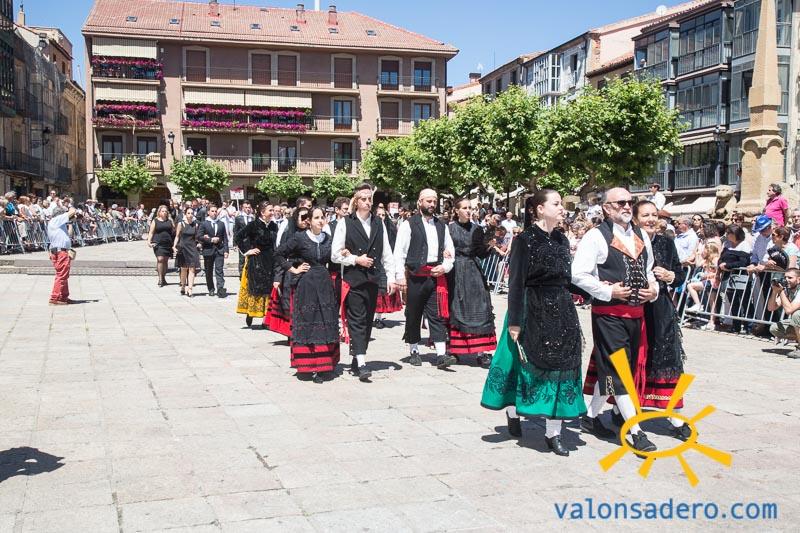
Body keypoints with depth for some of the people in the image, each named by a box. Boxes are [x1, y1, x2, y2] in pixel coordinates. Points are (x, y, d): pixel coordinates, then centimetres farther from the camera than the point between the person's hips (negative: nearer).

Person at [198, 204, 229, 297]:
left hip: (219, 251, 1)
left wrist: (226, 250, 1)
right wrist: (211, 240, -14)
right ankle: (211, 290, 20)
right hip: (208, 251, -1)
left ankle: (220, 289, -16)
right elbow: (200, 237, -4)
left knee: (219, 270, -10)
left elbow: (225, 238, 9)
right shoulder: (204, 224, 4)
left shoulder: (221, 224, 12)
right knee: (209, 272, 8)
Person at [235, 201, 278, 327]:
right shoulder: (253, 225, -10)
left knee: (269, 288, 4)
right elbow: (237, 237, -9)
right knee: (255, 288, -1)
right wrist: (246, 251, -9)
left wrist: (273, 255, 8)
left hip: (270, 261, 5)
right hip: (256, 261, -5)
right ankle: (250, 316, 10)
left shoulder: (274, 226, 6)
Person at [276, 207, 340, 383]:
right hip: (305, 285, -4)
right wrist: (293, 269, -4)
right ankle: (308, 365, 4)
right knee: (307, 324, -1)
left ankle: (322, 365, 14)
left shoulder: (328, 239, 7)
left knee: (325, 324, 5)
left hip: (325, 284, 4)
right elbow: (279, 254, -1)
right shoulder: (300, 237, -6)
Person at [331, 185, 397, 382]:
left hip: (373, 279, 4)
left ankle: (357, 359, 20)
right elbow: (336, 255, -1)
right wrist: (355, 259, -12)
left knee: (368, 321, 9)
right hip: (353, 279, -4)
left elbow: (387, 253, 11)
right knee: (357, 320, -8)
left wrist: (391, 277, 5)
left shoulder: (379, 223, 11)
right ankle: (361, 364, -12)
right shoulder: (345, 223, -1)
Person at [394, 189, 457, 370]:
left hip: (436, 277, 3)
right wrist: (400, 276, -12)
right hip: (415, 278, -3)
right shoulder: (408, 225, -2)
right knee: (413, 315, 8)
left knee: (437, 316, -1)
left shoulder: (442, 226, 12)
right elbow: (399, 252, -6)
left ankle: (441, 355, -4)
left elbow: (450, 251, 18)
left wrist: (445, 267, 0)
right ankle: (414, 351, 21)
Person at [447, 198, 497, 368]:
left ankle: (481, 352, -6)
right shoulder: (449, 228, 1)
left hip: (474, 272, 2)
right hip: (455, 271, -2)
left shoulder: (476, 229, 8)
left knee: (479, 309, -5)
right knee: (455, 309, 1)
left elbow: (481, 253, 7)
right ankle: (453, 350, 10)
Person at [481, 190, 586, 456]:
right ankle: (512, 411, 31)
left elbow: (566, 279, 13)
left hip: (562, 312, 6)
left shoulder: (562, 240, 9)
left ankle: (553, 432, 11)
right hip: (534, 312, -6)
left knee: (560, 368, 4)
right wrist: (514, 321, -14)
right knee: (528, 365, 4)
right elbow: (516, 282, -12)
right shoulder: (525, 241, -9)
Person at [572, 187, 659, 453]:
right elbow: (578, 274, -14)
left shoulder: (641, 236, 13)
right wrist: (608, 291, -17)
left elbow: (648, 270, 24)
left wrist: (654, 289, 5)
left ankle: (590, 416, 29)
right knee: (618, 371, -5)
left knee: (609, 370, 15)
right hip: (609, 313, -7)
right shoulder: (596, 236, -9)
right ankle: (636, 431, -1)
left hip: (636, 312, 7)